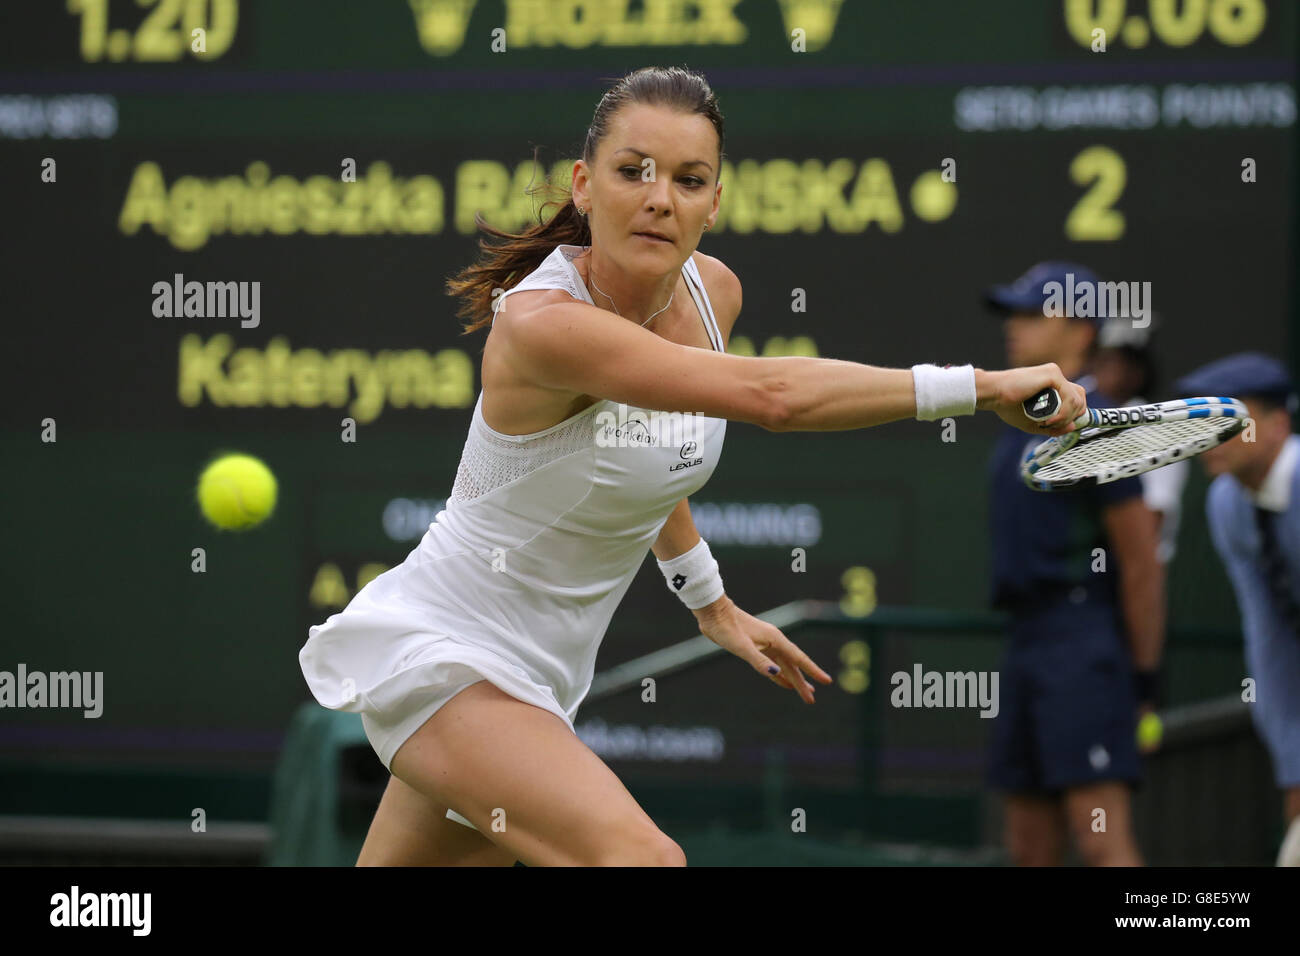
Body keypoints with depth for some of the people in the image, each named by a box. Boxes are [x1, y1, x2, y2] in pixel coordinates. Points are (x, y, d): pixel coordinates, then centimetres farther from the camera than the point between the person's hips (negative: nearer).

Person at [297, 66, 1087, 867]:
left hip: (543, 673, 9)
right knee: (641, 856, -29)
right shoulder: (541, 322, -28)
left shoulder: (713, 292, -1)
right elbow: (770, 396, -37)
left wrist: (712, 603, 28)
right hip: (439, 652, -9)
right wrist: (981, 385, -34)